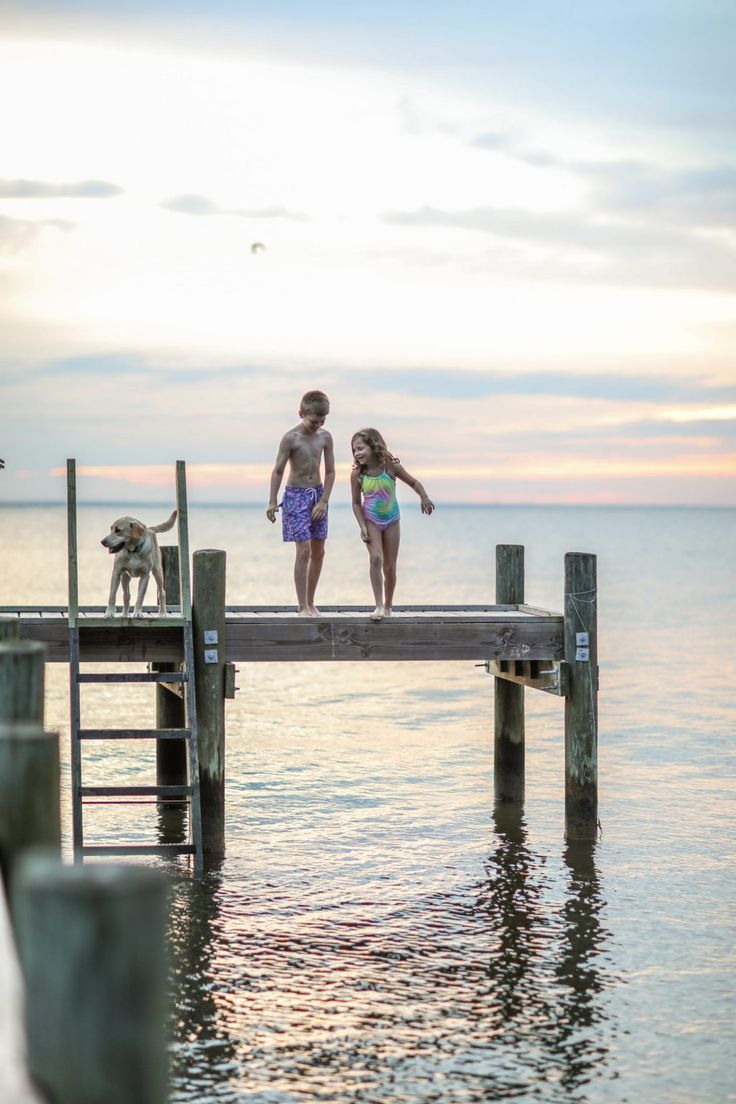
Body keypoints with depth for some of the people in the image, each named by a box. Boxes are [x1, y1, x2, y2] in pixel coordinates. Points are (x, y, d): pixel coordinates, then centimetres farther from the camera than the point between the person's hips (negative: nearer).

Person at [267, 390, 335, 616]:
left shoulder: (325, 437, 0)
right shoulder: (291, 438, -13)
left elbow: (330, 471, 3)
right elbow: (278, 471, -8)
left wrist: (324, 501, -5)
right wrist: (272, 502, -8)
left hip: (318, 494, 5)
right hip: (296, 495, -5)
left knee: (319, 551, 7)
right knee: (303, 550, -12)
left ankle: (311, 603, 18)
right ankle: (302, 607, -9)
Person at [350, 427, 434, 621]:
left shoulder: (390, 467, -14)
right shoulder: (357, 474, -13)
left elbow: (413, 482, -1)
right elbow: (356, 503, -4)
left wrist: (424, 497, -18)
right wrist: (363, 527, -13)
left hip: (391, 521, 1)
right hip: (371, 521, -1)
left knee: (390, 566, 6)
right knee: (376, 558, -22)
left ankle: (388, 606, 23)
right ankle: (379, 605, -21)